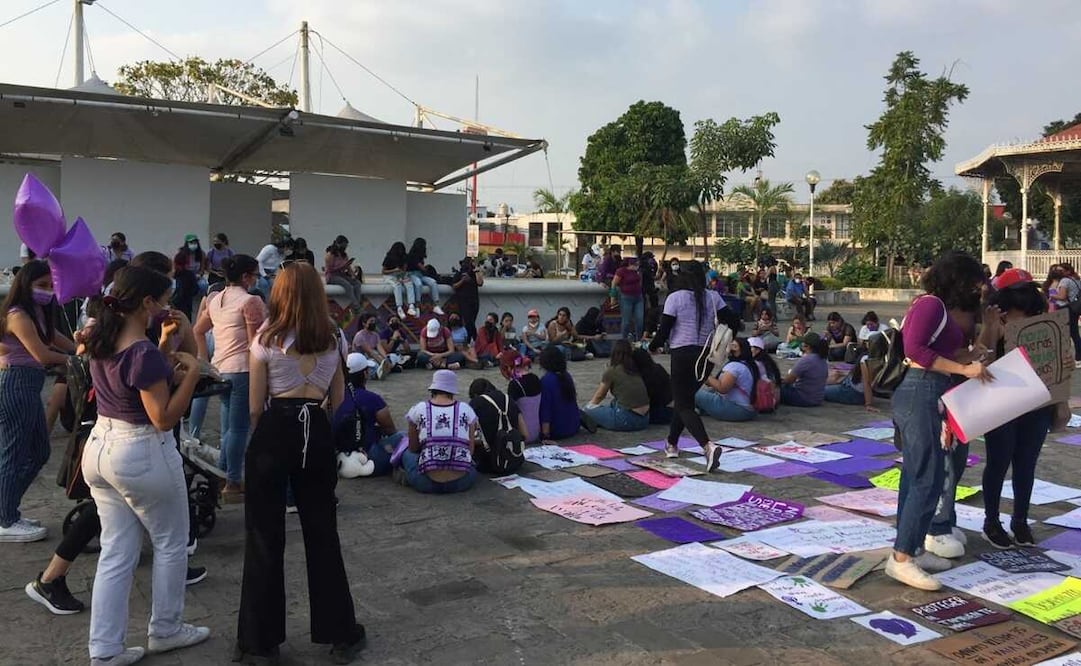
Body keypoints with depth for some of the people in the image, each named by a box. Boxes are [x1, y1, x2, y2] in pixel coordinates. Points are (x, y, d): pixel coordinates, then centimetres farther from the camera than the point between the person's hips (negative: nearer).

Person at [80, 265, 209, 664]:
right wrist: (191, 372, -19)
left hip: (100, 448, 8)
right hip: (142, 455, -8)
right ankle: (165, 630, 27)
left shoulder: (102, 342, 2)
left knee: (116, 553, 13)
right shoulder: (143, 352, -23)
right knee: (171, 544, 13)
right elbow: (164, 418, -21)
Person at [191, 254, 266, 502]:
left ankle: (224, 474, 24)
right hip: (242, 368, -8)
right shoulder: (250, 301, -12)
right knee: (239, 427, -2)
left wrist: (204, 359, 23)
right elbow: (255, 342, -15)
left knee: (228, 425, 17)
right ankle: (233, 483, 3)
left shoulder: (215, 299, 12)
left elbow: (198, 331, 20)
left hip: (220, 368, 8)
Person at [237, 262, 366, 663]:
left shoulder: (267, 339, -4)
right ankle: (340, 634, 21)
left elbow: (255, 407, 0)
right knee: (323, 534, 13)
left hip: (274, 432, -3)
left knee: (264, 537, 8)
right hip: (318, 434, 3)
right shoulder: (334, 340, 6)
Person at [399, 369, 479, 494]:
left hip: (427, 483, 1)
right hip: (462, 482, 0)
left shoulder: (418, 409, 2)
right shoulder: (466, 410, 3)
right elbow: (470, 450, 8)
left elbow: (413, 448, 13)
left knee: (407, 453, 30)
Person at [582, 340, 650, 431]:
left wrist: (588, 407, 31)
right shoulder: (635, 369, 11)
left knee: (588, 410, 8)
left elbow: (598, 397, 14)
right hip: (644, 419, 6)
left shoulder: (612, 371, -3)